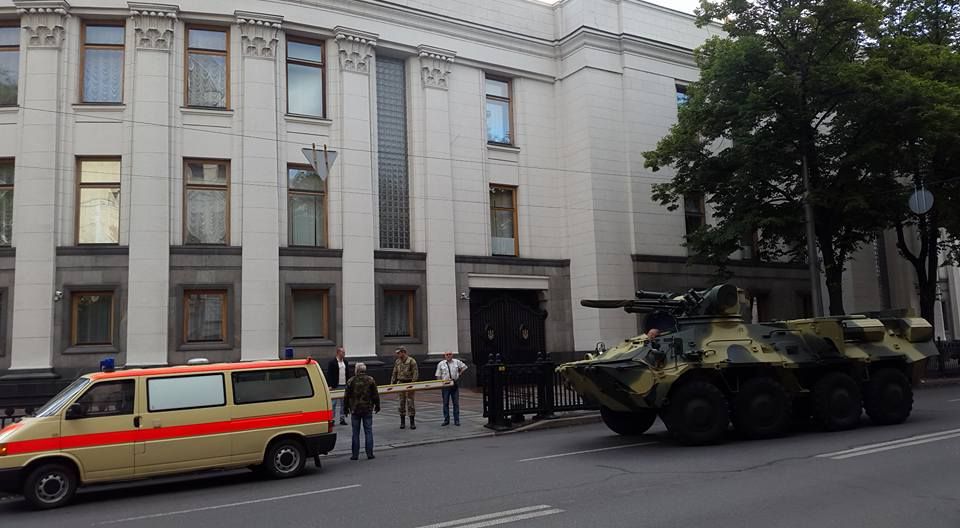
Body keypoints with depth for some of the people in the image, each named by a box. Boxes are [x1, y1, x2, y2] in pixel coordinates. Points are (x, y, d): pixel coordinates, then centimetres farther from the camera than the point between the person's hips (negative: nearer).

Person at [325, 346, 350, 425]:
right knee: (334, 403, 0)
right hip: (335, 386, -5)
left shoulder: (346, 362, 11)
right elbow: (329, 375, -9)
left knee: (343, 403, 9)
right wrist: (330, 386, -15)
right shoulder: (332, 362, -7)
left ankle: (342, 419, 16)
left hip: (344, 386, 5)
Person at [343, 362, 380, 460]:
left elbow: (346, 396, 0)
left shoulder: (351, 381, -3)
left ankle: (355, 454, 6)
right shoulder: (370, 380, -1)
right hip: (368, 409, 1)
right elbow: (375, 395, 2)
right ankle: (369, 453, 4)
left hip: (355, 410, 0)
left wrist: (346, 408, 11)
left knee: (355, 433, 5)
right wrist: (377, 406, 14)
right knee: (368, 431, 5)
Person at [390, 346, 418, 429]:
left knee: (410, 402, -3)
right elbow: (394, 373, 15)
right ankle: (402, 422, 14)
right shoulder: (397, 362, 8)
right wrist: (392, 383, 9)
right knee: (401, 402, 7)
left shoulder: (411, 361, -9)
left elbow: (415, 373, -12)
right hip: (400, 383, 5)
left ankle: (412, 422, 4)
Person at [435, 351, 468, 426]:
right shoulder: (441, 364, 2)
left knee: (456, 403, 3)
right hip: (445, 385, 0)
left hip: (455, 384, 0)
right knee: (445, 403, 5)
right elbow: (438, 376, 3)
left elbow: (464, 367, 16)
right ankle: (446, 420, 13)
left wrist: (459, 374, 7)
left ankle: (456, 420, 8)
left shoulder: (457, 362, 3)